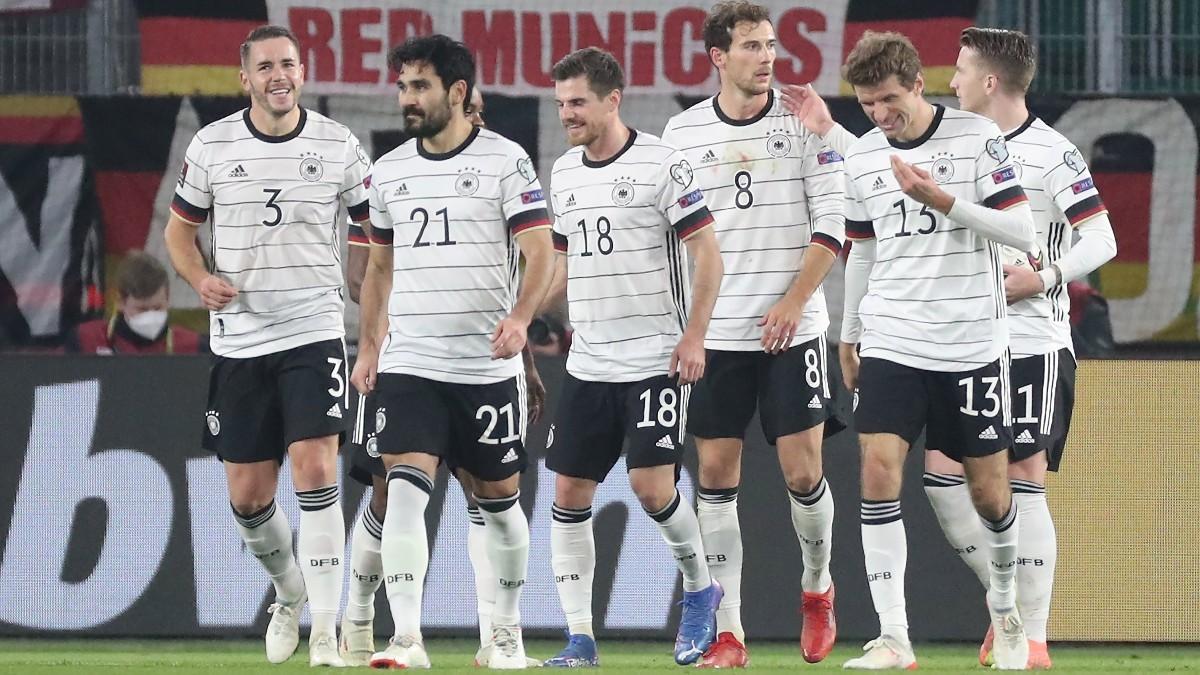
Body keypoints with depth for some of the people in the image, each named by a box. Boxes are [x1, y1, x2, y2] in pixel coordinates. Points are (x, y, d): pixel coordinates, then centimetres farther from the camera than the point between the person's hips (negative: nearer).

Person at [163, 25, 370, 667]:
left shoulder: (337, 146, -1)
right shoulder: (211, 145, 1)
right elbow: (179, 229, 12)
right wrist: (201, 278, -8)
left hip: (314, 331, -2)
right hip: (238, 341, 2)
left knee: (315, 471, -18)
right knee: (248, 496, 6)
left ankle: (324, 629, -15)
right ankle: (289, 591, 36)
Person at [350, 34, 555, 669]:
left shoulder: (504, 160, -3)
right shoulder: (388, 171, 10)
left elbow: (540, 252, -7)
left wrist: (519, 318, -23)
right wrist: (367, 345, 15)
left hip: (486, 366, -2)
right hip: (408, 363, 3)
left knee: (498, 499, 9)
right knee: (404, 490, -14)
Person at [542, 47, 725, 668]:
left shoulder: (660, 164, -9)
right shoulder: (563, 173, 11)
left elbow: (708, 253, -9)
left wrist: (694, 338, -15)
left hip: (655, 359, -6)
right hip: (587, 362, 6)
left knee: (651, 484, -14)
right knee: (570, 492, 0)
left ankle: (700, 588, 14)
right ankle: (579, 638, 5)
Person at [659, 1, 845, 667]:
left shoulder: (804, 122, -2)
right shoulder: (682, 132, 4)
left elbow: (831, 224, -3)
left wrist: (793, 302, -12)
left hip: (791, 331, -2)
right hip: (715, 332, 2)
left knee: (803, 472, -4)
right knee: (716, 474, -1)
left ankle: (817, 588, 24)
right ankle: (726, 632, 3)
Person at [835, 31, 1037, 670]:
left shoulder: (977, 137, -7)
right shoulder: (862, 157, 6)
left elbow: (1022, 232, -13)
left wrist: (943, 199, -22)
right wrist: (849, 335, 22)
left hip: (972, 346, -2)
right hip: (892, 345, 2)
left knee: (989, 490, 6)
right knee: (879, 470, -15)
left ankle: (1005, 605, 34)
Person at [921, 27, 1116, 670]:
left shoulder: (1051, 153, -8)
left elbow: (1101, 240, -10)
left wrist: (1042, 278, -22)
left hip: (1033, 344, -6)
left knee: (1022, 481, -7)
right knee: (942, 472, 0)